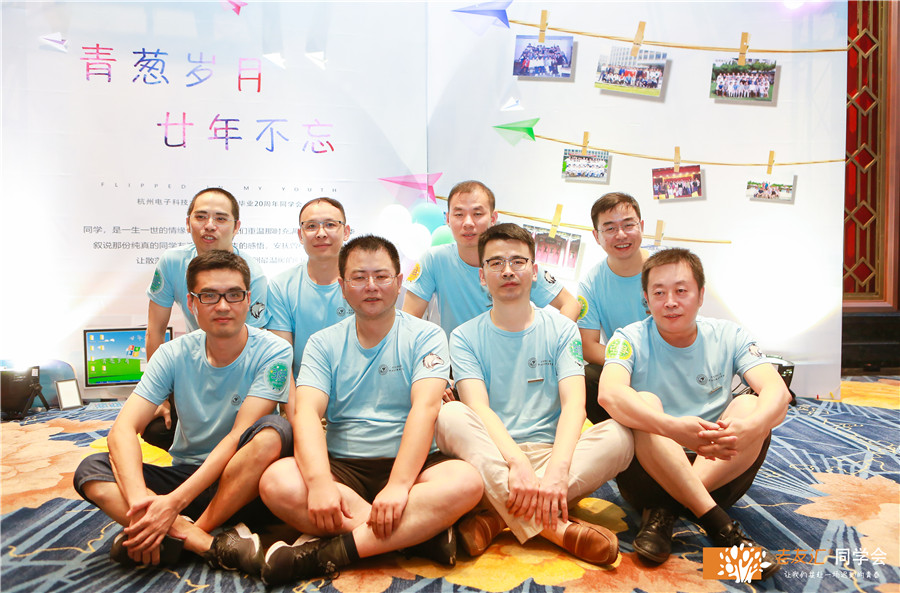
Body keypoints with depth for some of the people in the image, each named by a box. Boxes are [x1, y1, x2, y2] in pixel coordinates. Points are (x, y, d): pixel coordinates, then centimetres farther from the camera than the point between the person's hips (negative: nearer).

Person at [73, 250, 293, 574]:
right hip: (185, 473, 4)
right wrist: (138, 499, -32)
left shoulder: (272, 352, -14)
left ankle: (178, 538, -25)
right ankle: (209, 544, -30)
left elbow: (239, 436, -21)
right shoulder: (174, 355, -5)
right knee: (91, 471, -18)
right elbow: (123, 429, -14)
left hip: (243, 481, -3)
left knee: (274, 431, -34)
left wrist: (175, 502, -29)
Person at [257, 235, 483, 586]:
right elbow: (307, 412, -8)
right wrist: (319, 483, -27)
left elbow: (425, 408, -14)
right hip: (343, 466, 2)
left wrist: (398, 485, -29)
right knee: (276, 482, -27)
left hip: (409, 464, -1)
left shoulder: (425, 336, 1)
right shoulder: (323, 344, 7)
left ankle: (332, 551, -27)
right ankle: (420, 531, -23)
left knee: (466, 481, -31)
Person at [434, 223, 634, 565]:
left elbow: (574, 404, -10)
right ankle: (555, 526, -33)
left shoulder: (561, 330, 6)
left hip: (549, 451, 1)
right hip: (490, 457, -1)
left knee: (619, 435, -25)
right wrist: (517, 462, -32)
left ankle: (496, 516, -28)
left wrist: (557, 468, -29)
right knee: (450, 416, -30)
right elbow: (478, 408, -12)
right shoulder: (465, 337, 4)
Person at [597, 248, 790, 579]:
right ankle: (719, 526, -32)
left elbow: (778, 392, -15)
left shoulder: (728, 337, 1)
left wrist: (749, 428, -40)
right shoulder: (631, 340, -6)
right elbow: (609, 393, -28)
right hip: (649, 472, -2)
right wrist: (673, 428, -46)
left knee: (750, 406, -21)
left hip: (719, 474, 3)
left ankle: (664, 512, -27)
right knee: (644, 403, -28)